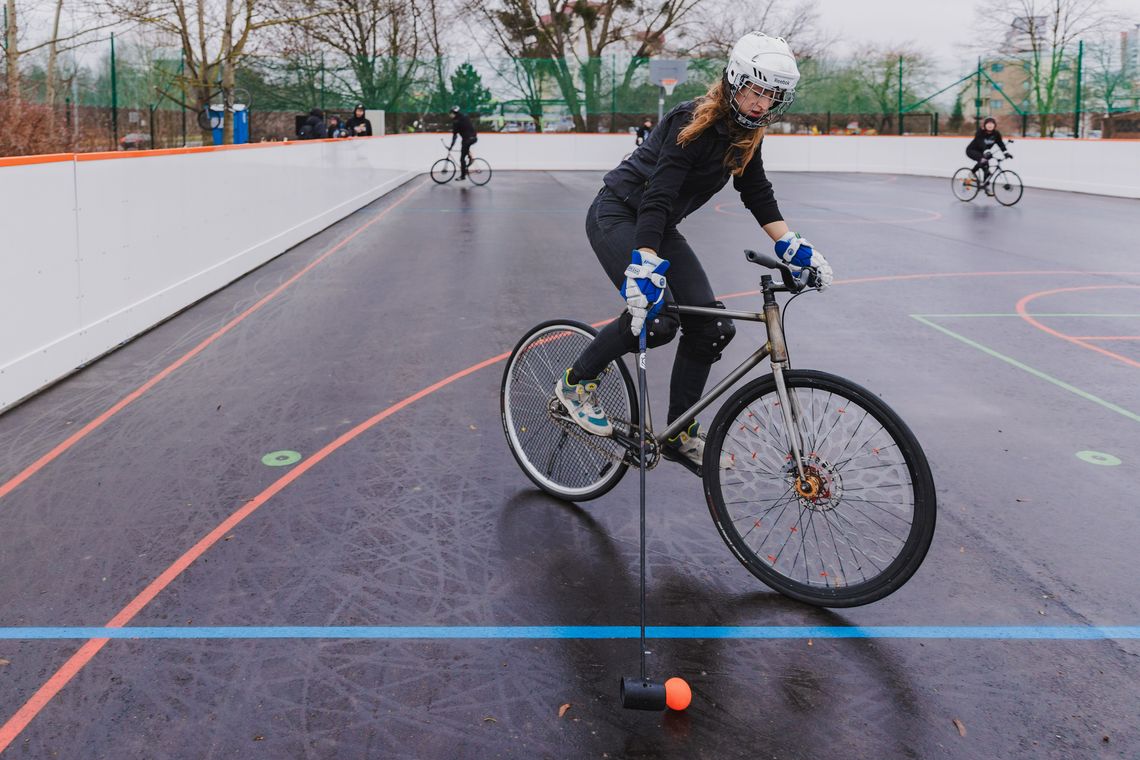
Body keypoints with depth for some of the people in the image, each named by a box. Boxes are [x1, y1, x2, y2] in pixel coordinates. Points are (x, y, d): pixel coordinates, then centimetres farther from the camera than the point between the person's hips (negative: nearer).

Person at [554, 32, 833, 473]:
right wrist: (644, 267, -41)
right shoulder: (694, 122, -24)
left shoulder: (747, 134, 1)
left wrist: (794, 249, -1)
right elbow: (658, 194, -32)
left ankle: (681, 436, 8)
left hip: (660, 226, 8)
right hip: (617, 215, -8)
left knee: (711, 327, -4)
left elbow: (758, 196, 9)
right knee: (654, 315, -28)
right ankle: (576, 384, -4)